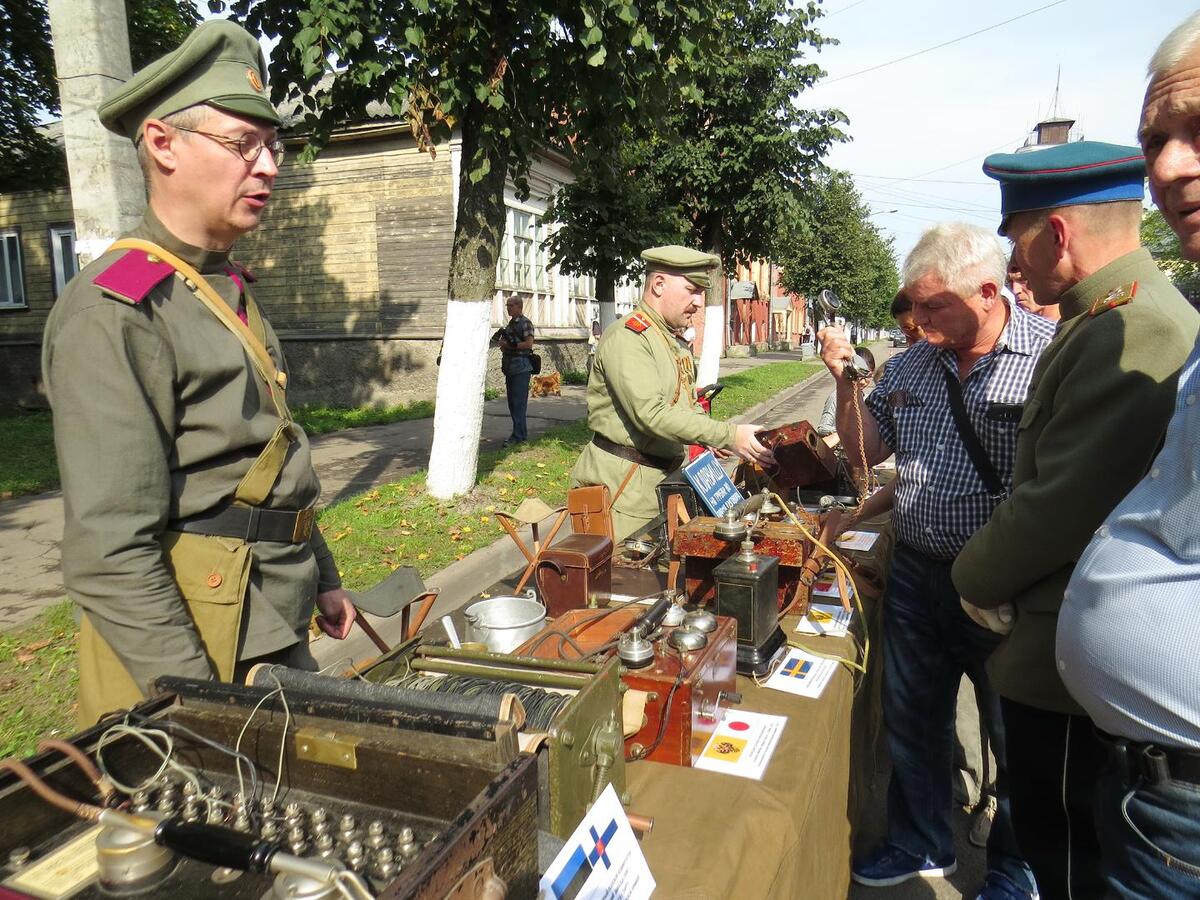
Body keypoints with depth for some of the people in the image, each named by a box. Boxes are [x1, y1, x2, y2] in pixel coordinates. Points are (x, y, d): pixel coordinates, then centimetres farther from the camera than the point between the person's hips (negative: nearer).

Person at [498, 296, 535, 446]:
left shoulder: (525, 323, -8)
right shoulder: (510, 324, 18)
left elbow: (529, 343, -17)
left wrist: (510, 346, -16)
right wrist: (503, 344, 5)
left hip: (521, 367, -9)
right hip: (510, 367, 9)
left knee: (519, 402, -10)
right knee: (512, 401, 11)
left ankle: (518, 435, -8)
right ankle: (521, 433, 19)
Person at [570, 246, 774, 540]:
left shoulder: (673, 342, 17)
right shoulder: (626, 337, -16)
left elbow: (688, 404, 24)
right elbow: (652, 413, -26)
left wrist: (708, 441, 2)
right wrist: (729, 436, -28)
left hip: (662, 476, 9)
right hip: (622, 482, -9)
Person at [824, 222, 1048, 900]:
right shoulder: (910, 365, 4)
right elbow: (869, 448, 12)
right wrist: (845, 381, -4)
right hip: (916, 572, 6)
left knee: (1016, 734, 16)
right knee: (911, 718, 19)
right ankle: (920, 844, 43)